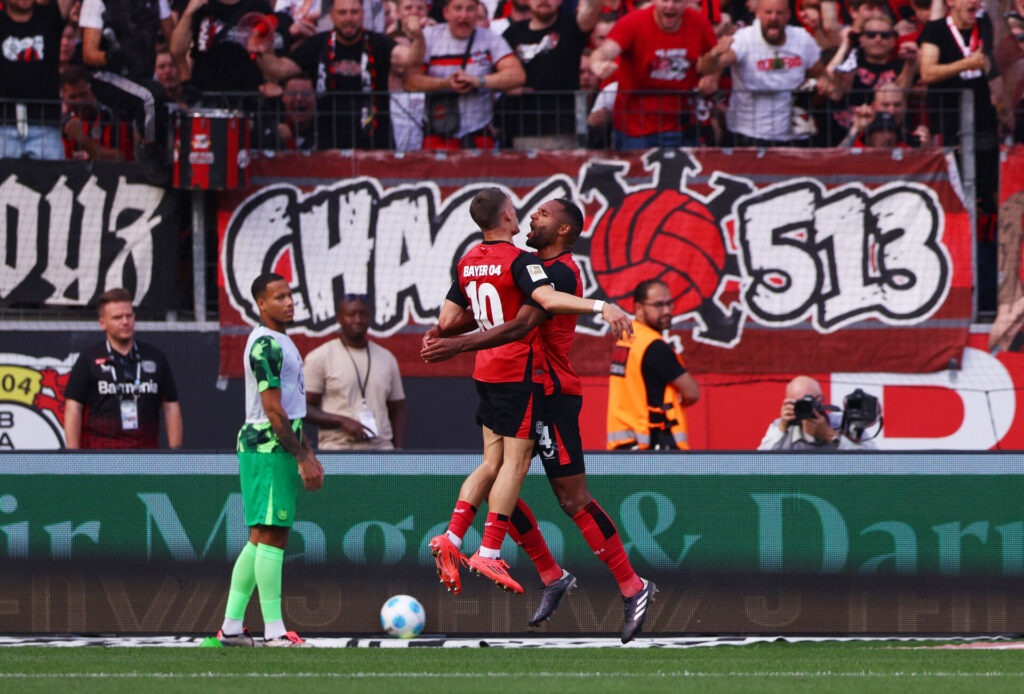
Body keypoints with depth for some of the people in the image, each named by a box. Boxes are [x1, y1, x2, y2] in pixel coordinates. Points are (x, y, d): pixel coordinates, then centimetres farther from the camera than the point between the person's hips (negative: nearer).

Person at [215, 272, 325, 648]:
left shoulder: (281, 342, 19)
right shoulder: (266, 345, -14)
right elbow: (272, 409, -18)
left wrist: (308, 454, 24)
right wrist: (302, 458, -17)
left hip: (277, 449, 10)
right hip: (268, 448, -10)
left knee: (259, 539, 11)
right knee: (272, 537, -10)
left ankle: (231, 627, 13)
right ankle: (274, 632, -11)